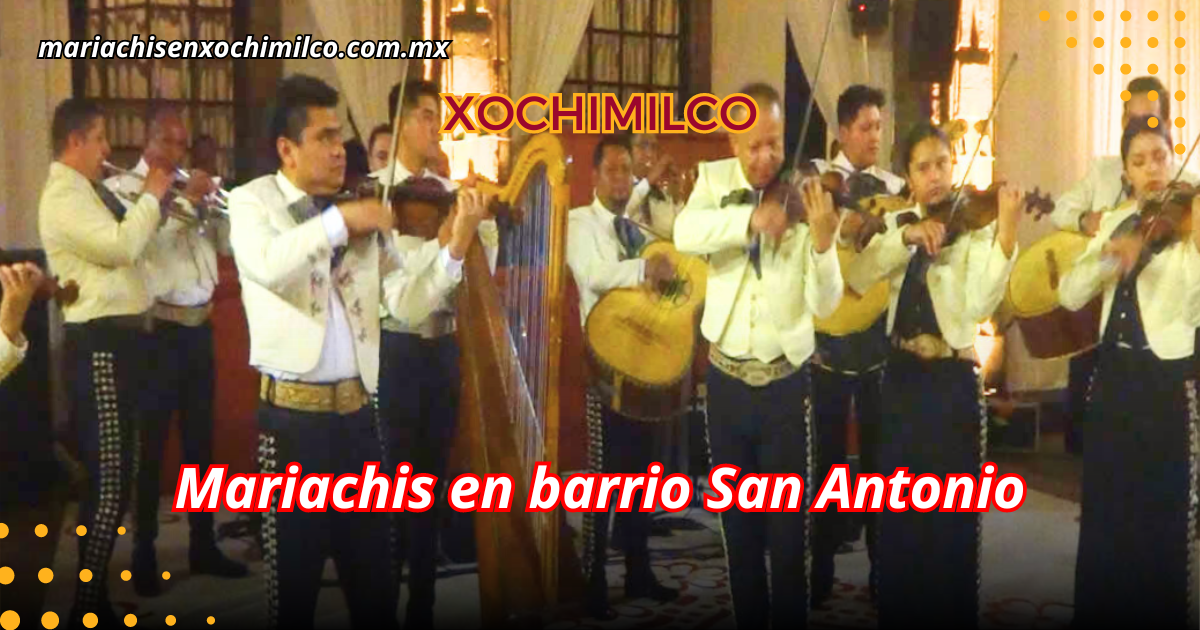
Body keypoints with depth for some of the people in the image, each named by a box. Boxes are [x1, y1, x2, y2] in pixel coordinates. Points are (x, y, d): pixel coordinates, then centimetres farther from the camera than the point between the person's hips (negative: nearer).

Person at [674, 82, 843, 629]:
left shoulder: (806, 197, -7)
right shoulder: (715, 179, 1)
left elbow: (823, 305, -14)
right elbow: (685, 234, -21)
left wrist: (823, 241, -31)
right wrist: (748, 219, -34)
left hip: (786, 383, -2)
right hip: (725, 379, 3)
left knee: (789, 525, 3)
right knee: (737, 518, 15)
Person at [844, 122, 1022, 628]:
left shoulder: (976, 227, -7)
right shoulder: (897, 222, 8)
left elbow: (978, 304, -24)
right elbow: (857, 280, -8)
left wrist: (1007, 234, -36)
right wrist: (905, 236, -20)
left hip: (951, 381, -4)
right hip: (902, 377, 4)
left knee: (950, 515, 2)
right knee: (897, 510, 13)